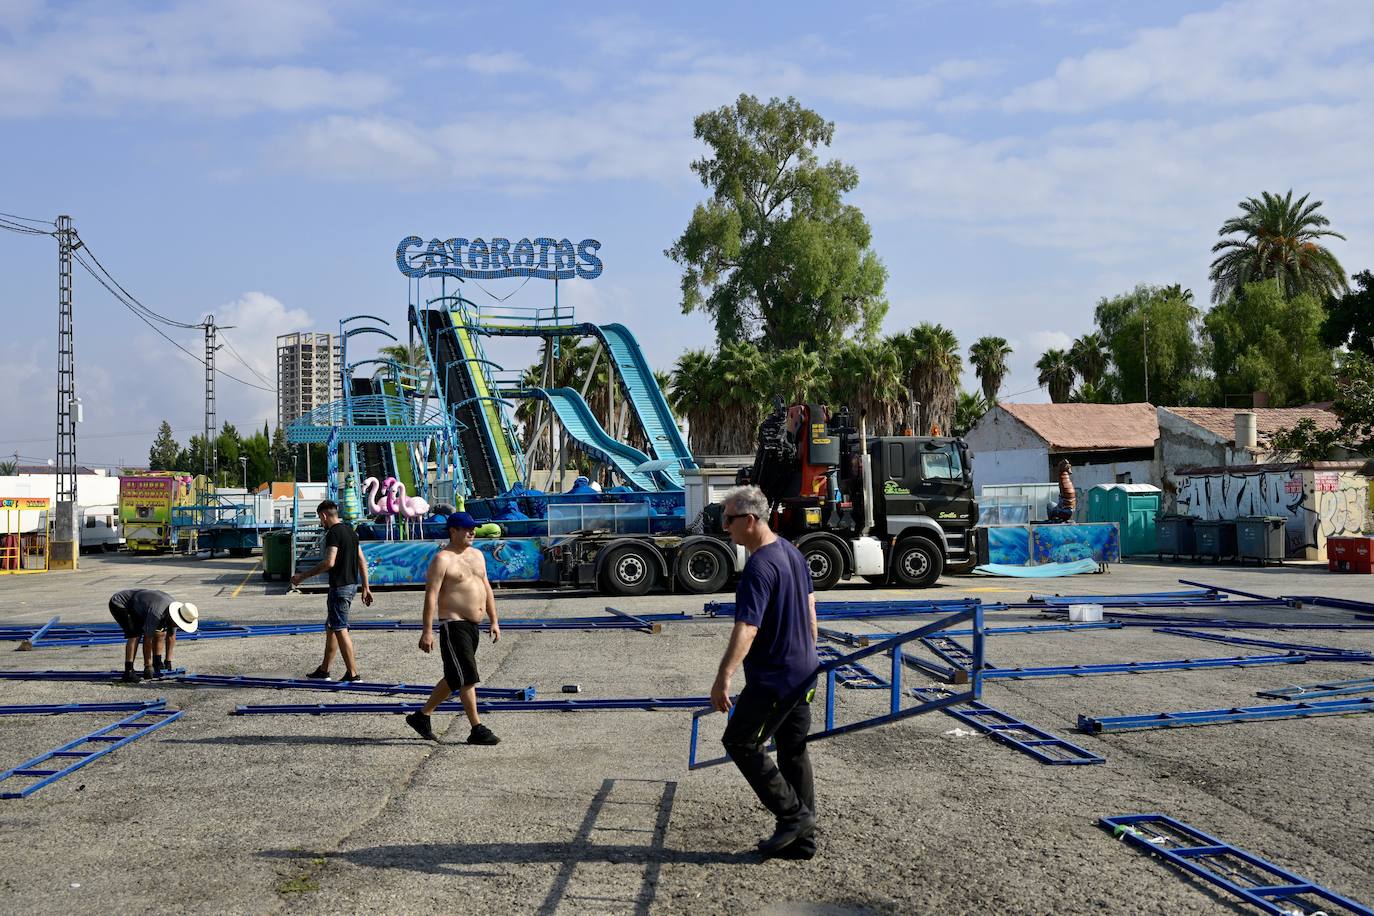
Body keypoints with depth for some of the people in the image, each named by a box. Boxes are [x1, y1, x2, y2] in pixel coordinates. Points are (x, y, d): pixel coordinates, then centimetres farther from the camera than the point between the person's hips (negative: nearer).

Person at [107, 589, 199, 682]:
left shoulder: (174, 612, -11)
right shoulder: (156, 613, -37)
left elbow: (171, 636, 2)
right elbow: (148, 640, -29)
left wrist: (168, 661, 5)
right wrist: (148, 666, -21)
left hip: (135, 606, 8)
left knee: (160, 631, 0)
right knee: (135, 634, -24)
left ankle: (158, 663, 9)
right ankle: (128, 672, -23)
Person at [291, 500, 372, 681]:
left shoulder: (333, 533, -14)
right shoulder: (350, 530, 14)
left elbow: (329, 562, -25)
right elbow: (362, 561, 15)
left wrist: (304, 576, -18)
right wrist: (366, 588, 18)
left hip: (339, 587, -10)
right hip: (352, 585, 10)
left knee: (340, 629, -6)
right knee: (331, 627, 18)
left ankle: (353, 673, -7)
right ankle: (324, 671, 26)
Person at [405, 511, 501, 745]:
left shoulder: (477, 555, 14)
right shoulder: (442, 559, -11)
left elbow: (486, 588, 20)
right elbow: (431, 596, -15)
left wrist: (494, 621, 15)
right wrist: (427, 631, -20)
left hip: (472, 625, 9)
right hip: (453, 624, -9)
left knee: (454, 678, 15)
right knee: (467, 678, -9)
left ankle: (422, 716, 28)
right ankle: (477, 730, -3)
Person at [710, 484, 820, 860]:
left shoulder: (759, 568, -22)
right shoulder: (791, 552, 8)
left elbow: (747, 629, -31)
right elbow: (810, 607, 19)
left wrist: (723, 678, -35)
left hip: (773, 679, -10)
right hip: (803, 673, 10)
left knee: (740, 742, 2)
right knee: (793, 751, 14)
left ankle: (792, 814, 4)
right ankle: (802, 838, 20)